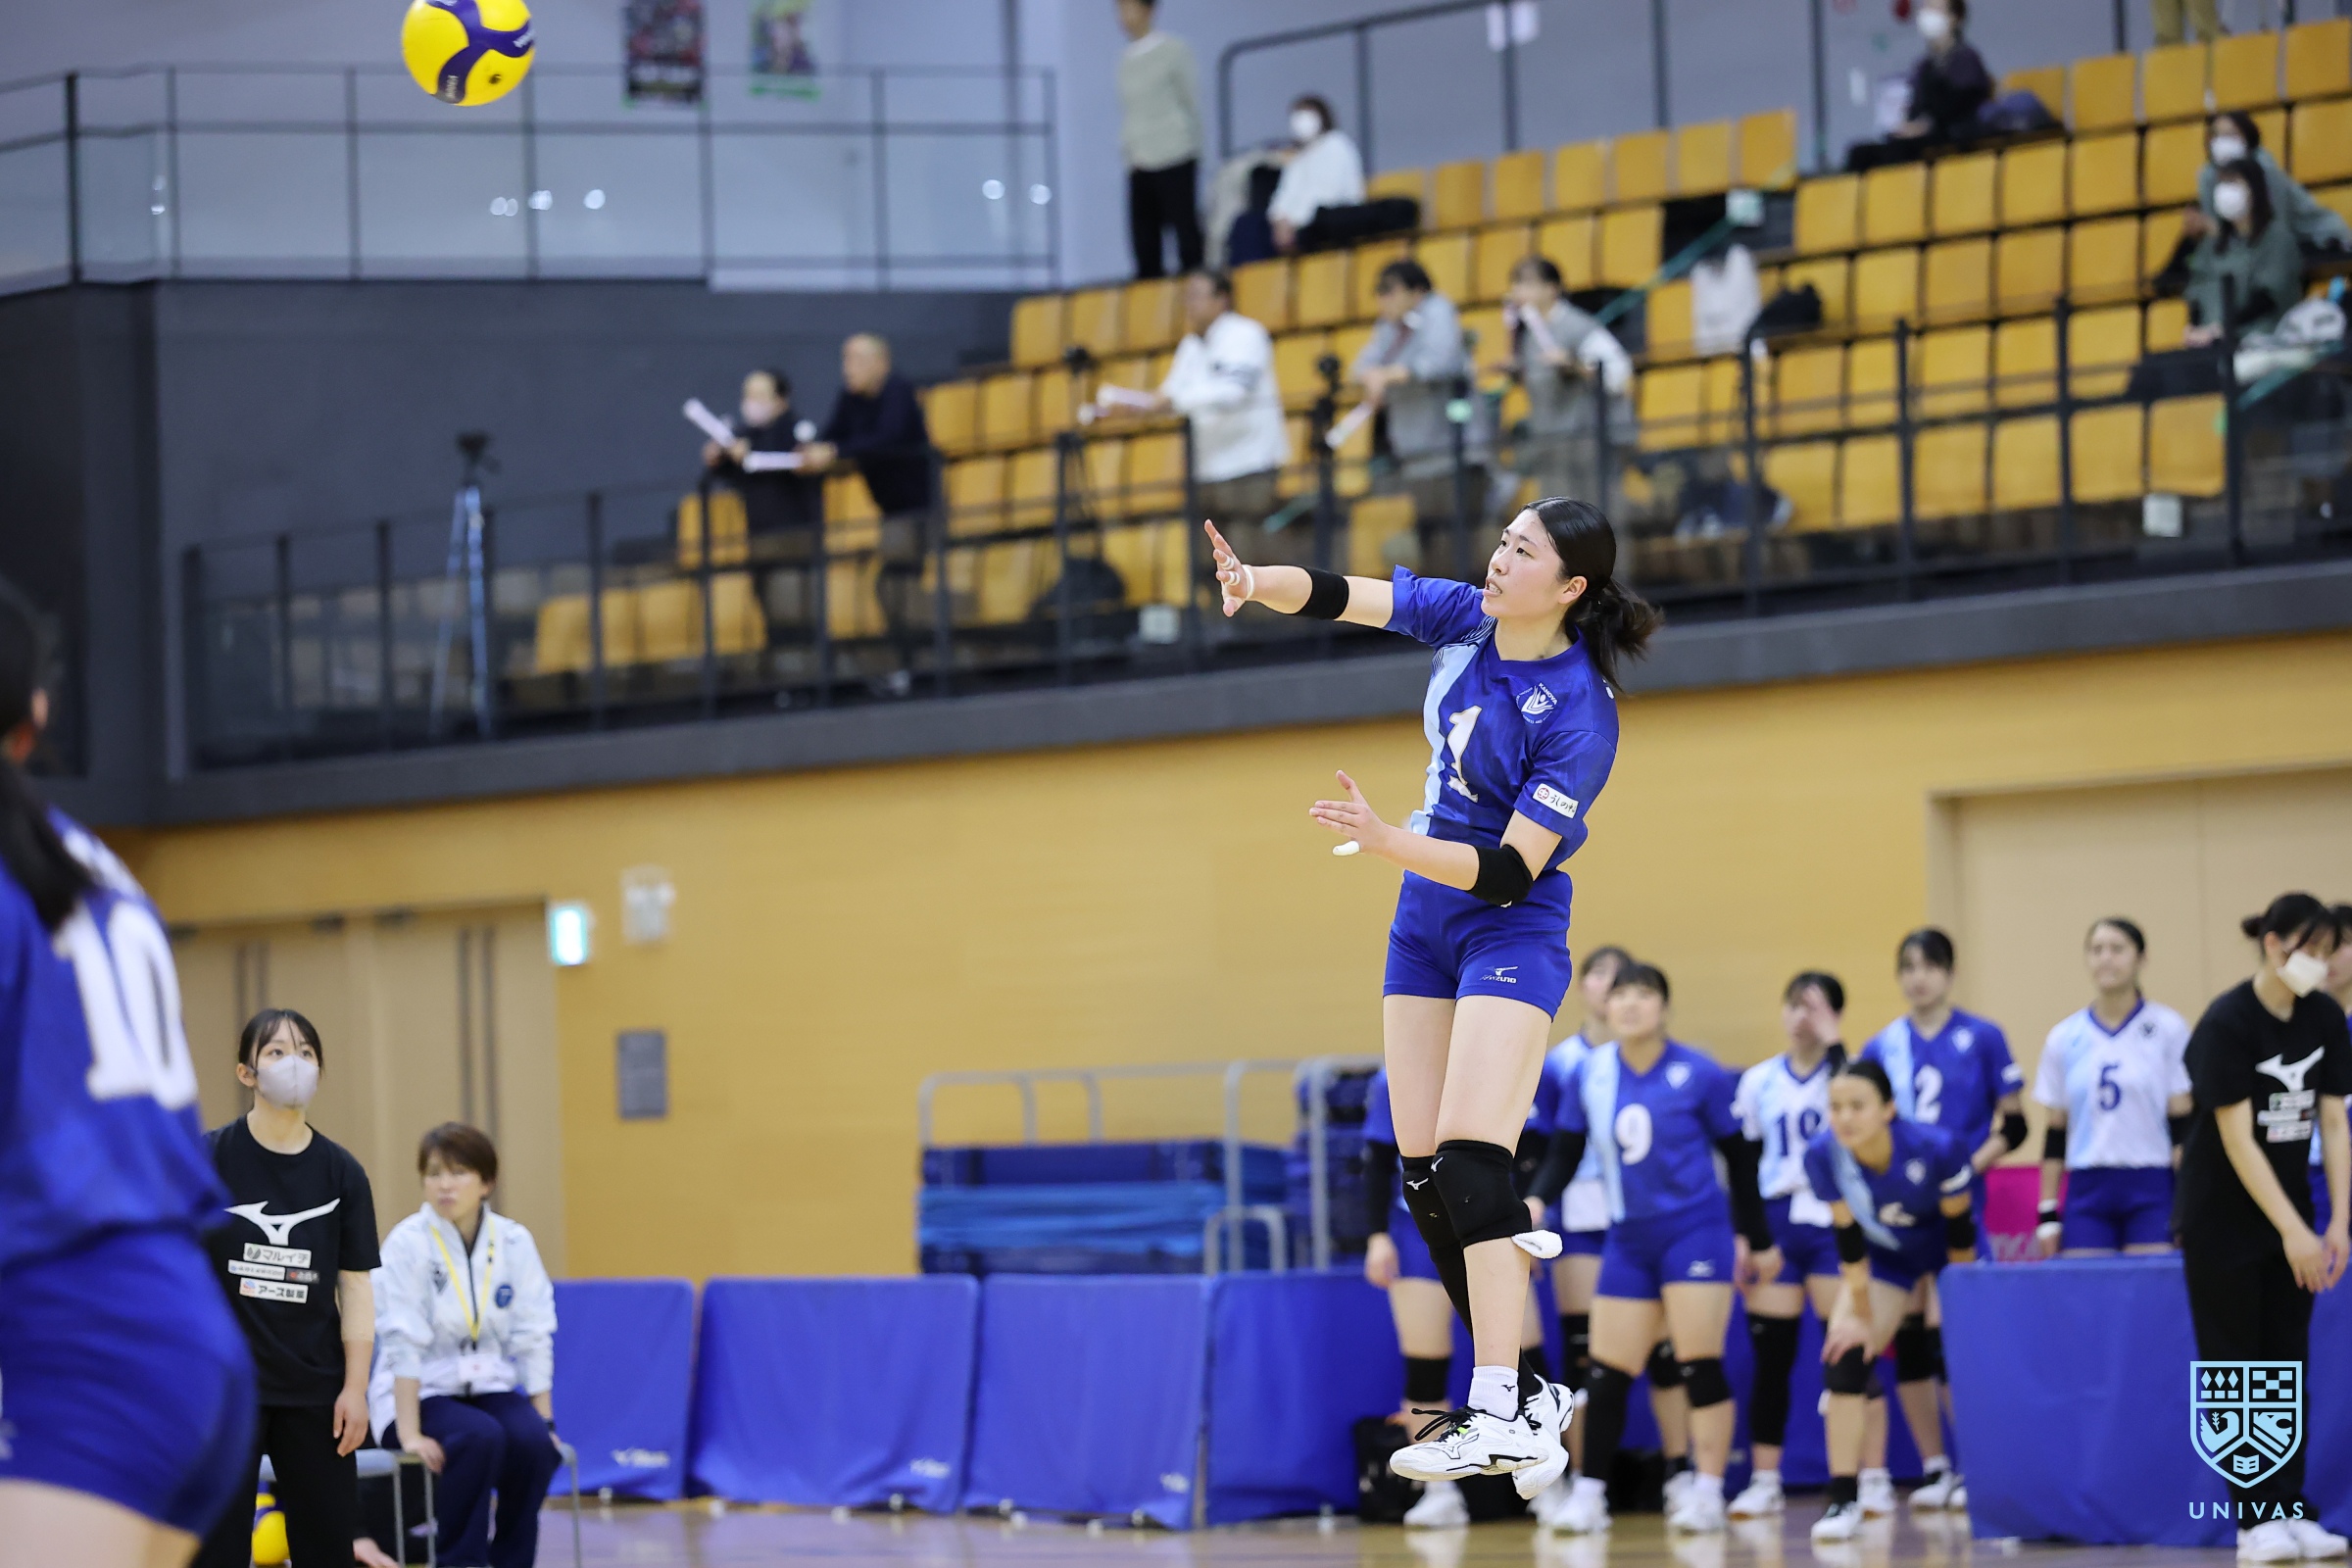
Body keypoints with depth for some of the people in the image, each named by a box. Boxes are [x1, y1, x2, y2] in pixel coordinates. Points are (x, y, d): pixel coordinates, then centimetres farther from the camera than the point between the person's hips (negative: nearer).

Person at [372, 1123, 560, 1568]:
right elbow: (403, 1345, -18)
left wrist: (545, 1422, -6)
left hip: (488, 1386, 4)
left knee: (533, 1442, -27)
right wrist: (410, 1435, -24)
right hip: (420, 1393, -4)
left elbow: (533, 1340, 0)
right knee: (480, 1437, -33)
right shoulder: (409, 1243, -12)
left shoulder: (515, 1243, -1)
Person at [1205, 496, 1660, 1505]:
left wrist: (1386, 842, -34)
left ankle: (1504, 1419, -26)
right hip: (1425, 918, 8)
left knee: (1468, 1157, -21)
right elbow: (1337, 596, -4)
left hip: (1513, 930, -8)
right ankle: (1522, 1392, 13)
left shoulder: (1580, 713, -21)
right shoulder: (1464, 619, -1)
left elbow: (1512, 871, -24)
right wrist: (1257, 582, -26)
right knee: (1420, 1169, 5)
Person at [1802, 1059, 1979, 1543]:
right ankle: (1844, 1500, -11)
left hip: (1945, 1248, -2)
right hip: (1882, 1254, 2)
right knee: (1844, 1354, -13)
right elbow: (1848, 1237, -17)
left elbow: (1958, 1227, -19)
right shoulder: (1824, 1156, -27)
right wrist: (1862, 1316, -12)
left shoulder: (1938, 1148, -35)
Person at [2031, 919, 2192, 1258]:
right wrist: (2047, 1213, 6)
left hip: (2151, 1192, -3)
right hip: (2087, 1192, 3)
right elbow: (2055, 1131, 10)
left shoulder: (2168, 1028, 0)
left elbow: (2183, 1123, -1)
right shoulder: (2064, 1039, 8)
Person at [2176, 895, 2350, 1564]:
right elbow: (2238, 1140, -20)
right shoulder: (2226, 1024, -18)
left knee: (2289, 1362, 4)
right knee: (2233, 1366, -3)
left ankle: (2292, 1511, 6)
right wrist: (2292, 1232, -23)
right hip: (2222, 1221, -6)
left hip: (2288, 1213, 6)